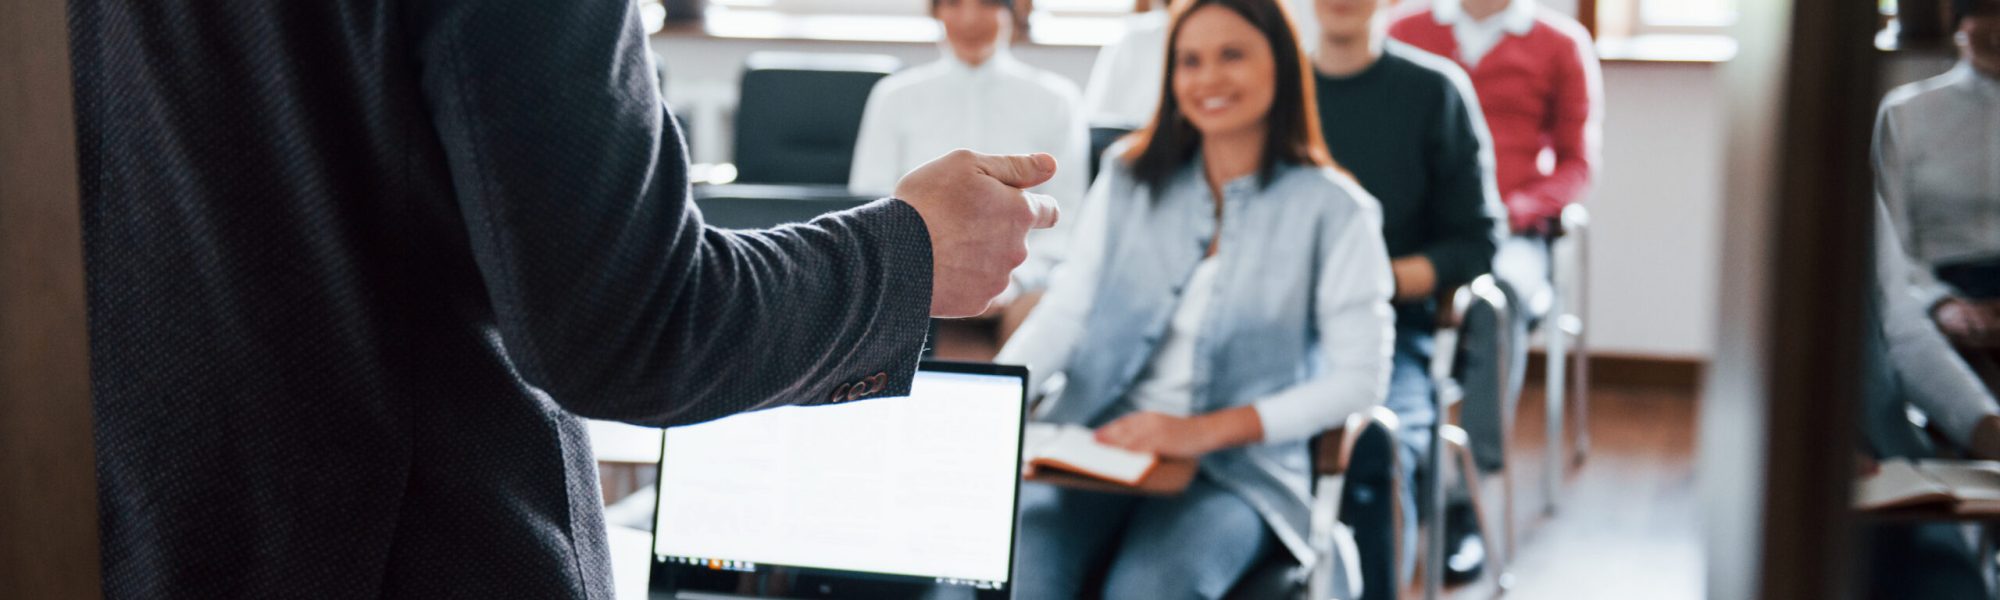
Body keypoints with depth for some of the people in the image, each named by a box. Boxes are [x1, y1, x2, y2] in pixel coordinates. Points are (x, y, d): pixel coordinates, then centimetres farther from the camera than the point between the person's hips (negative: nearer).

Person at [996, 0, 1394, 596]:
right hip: (1093, 445, 3)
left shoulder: (1332, 210, 2)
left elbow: (1359, 379, -3)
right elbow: (1065, 311, 8)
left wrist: (1207, 431, -13)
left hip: (1238, 467, -2)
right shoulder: (1129, 177, 13)